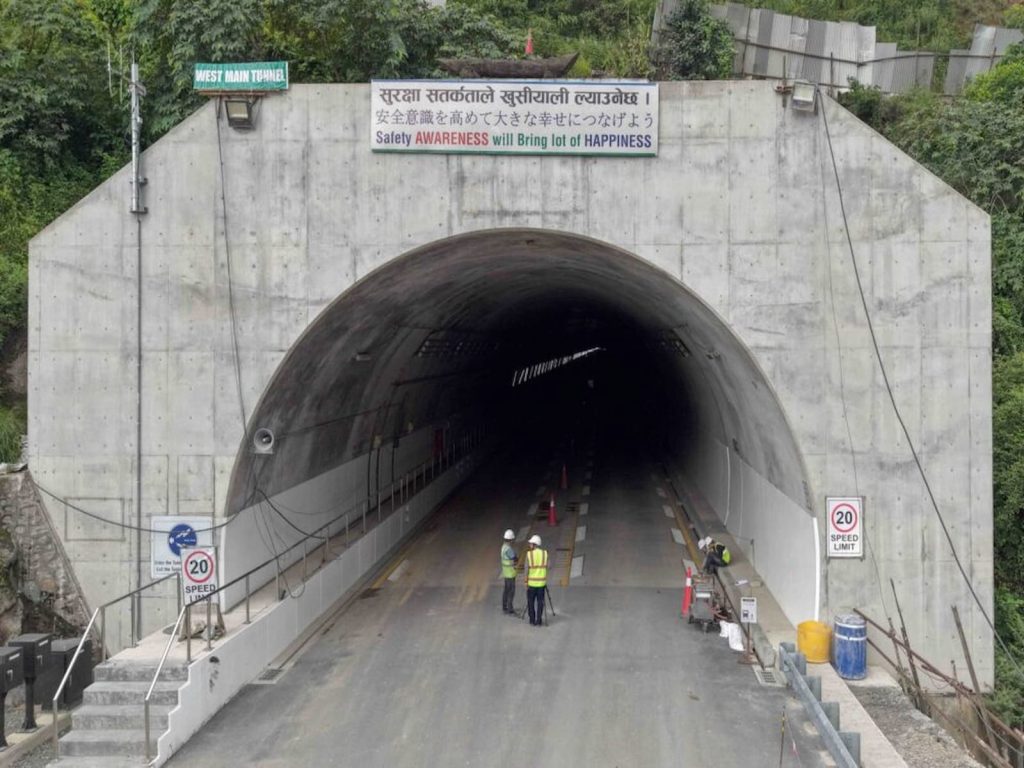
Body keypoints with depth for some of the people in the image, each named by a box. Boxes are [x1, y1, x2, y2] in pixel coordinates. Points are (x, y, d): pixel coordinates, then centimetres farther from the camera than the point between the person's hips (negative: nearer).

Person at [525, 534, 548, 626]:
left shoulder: (529, 554, -8)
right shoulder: (545, 553, -1)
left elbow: (527, 569, -7)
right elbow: (546, 567, 2)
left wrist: (526, 582, 0)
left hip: (531, 582, -2)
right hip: (541, 582, 2)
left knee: (530, 601, 12)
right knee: (540, 602, 8)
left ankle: (532, 620, 15)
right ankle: (539, 621, 5)